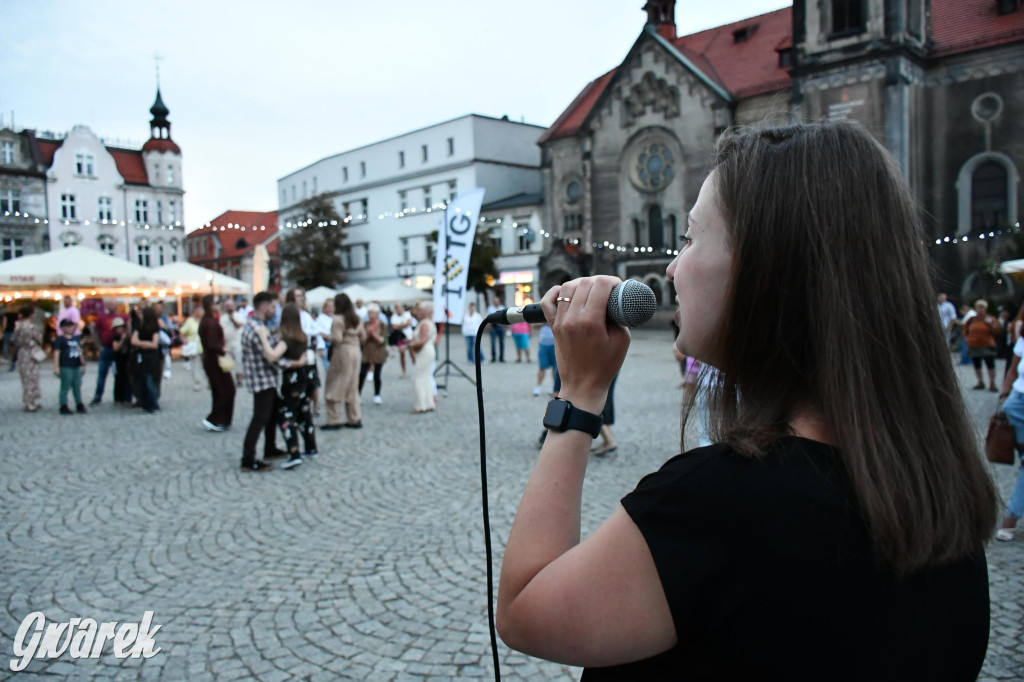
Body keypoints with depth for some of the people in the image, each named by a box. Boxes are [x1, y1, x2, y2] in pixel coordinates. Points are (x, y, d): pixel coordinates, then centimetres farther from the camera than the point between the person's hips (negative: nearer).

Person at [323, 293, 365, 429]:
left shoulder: (338, 319, -14)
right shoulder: (357, 319, 7)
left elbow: (337, 339, -20)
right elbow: (363, 336, 8)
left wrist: (329, 339, -1)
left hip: (342, 352, -7)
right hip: (355, 352, 7)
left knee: (335, 387, 2)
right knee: (352, 387, 15)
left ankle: (334, 421, 3)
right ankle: (355, 419, 17)